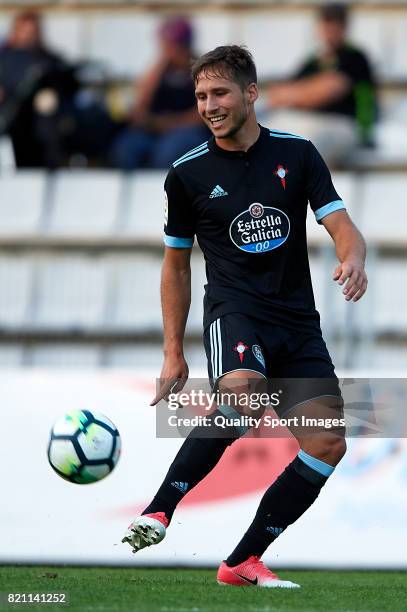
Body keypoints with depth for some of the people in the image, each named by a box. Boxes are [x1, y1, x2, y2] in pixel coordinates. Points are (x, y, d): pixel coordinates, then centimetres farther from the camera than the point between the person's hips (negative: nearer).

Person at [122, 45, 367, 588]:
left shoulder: (297, 154, 5)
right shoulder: (188, 174, 4)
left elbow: (341, 226, 0)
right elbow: (176, 264, 13)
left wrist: (353, 258, -25)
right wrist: (173, 354, 10)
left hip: (298, 321, 3)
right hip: (234, 311, -3)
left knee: (328, 445, -9)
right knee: (240, 390, -36)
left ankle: (243, 562, 0)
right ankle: (159, 513, -38)